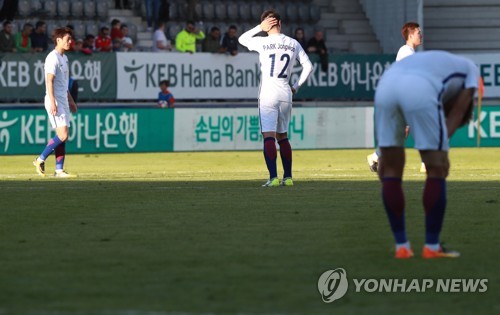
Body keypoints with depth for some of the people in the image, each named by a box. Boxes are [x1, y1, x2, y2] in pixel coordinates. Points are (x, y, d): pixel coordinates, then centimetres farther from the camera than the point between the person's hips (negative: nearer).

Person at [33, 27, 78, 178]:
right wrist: (52, 102, -25)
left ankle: (59, 170, 6)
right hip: (55, 101, -9)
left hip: (63, 101, 9)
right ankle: (40, 160, -4)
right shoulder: (53, 58, -12)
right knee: (62, 135, -15)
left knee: (62, 137, 5)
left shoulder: (64, 58, 17)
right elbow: (49, 81, -18)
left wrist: (70, 100, 25)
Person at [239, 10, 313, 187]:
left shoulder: (263, 42, -6)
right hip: (286, 95, 4)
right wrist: (296, 87, 15)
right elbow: (308, 67, 8)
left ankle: (273, 177, -19)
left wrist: (259, 28, 9)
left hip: (268, 95, -4)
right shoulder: (293, 44, 5)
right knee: (283, 136, 15)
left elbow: (242, 39, 13)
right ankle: (288, 177, 15)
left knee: (269, 136, -8)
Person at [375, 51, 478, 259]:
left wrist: (384, 155, 20)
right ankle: (432, 247, 12)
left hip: (385, 85, 5)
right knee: (437, 169, 9)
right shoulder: (470, 69, 32)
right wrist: (440, 149, 10)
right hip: (419, 91, -5)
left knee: (391, 169, 16)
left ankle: (401, 246, 18)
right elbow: (457, 114, 18)